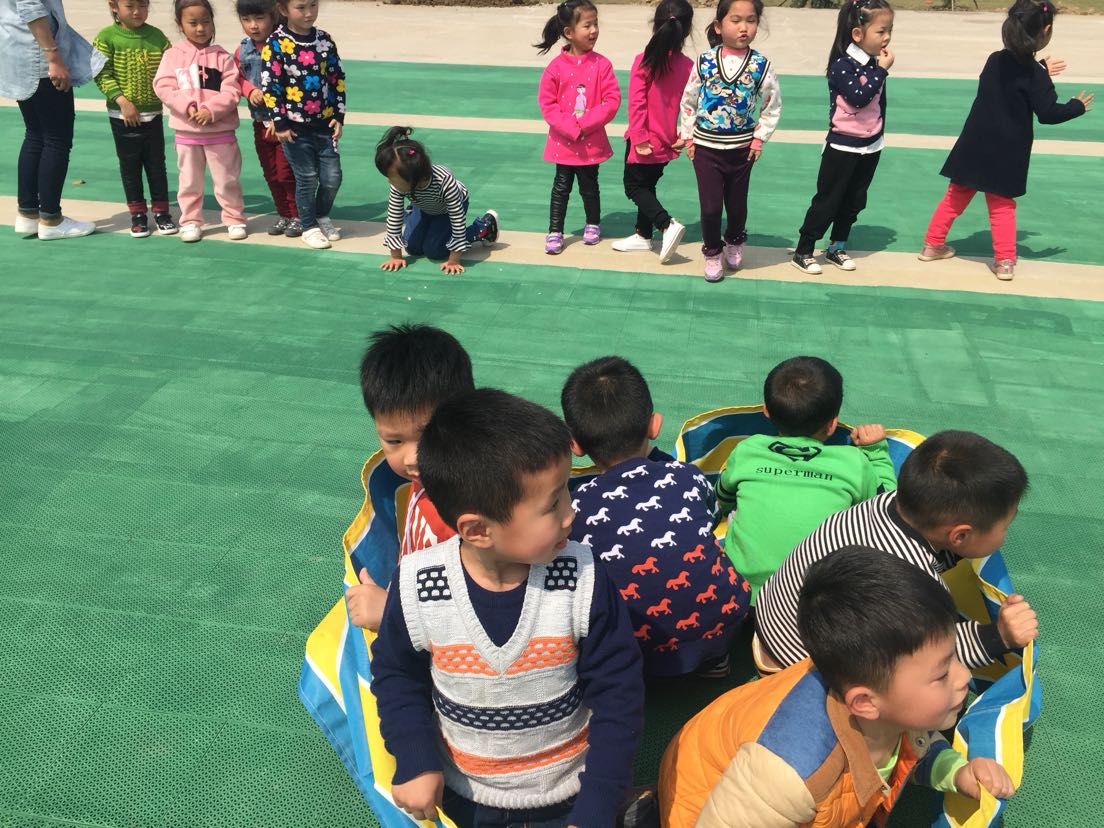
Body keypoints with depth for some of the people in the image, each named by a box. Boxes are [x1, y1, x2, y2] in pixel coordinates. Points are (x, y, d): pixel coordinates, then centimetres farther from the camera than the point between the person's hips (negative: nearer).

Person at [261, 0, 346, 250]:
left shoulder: (324, 40, 4)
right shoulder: (275, 44, -9)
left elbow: (338, 79, 9)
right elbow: (269, 86, -10)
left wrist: (339, 115, 4)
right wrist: (279, 123, -12)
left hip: (324, 123, 4)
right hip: (295, 127, -4)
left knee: (332, 177, 5)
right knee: (307, 178, 3)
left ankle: (322, 216, 32)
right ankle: (309, 227, 22)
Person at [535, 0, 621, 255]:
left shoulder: (601, 64, -7)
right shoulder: (556, 67, -8)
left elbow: (612, 100, -10)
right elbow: (547, 104, -8)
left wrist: (585, 124, -18)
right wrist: (571, 128, -18)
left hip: (592, 142, 0)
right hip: (563, 142, 0)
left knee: (589, 187, 13)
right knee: (561, 187, 8)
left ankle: (593, 225, 34)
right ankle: (555, 232, 17)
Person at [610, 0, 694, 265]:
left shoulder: (644, 61, -16)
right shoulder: (688, 66, -4)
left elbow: (636, 103, -19)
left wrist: (639, 137, -15)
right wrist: (683, 136, 9)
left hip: (646, 140, -5)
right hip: (667, 142, 5)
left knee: (634, 186, 8)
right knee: (647, 185, 21)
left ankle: (668, 225, -9)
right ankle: (643, 235, 30)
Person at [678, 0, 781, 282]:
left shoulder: (761, 66, -7)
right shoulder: (704, 62, -8)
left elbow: (773, 106, 4)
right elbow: (688, 102, 3)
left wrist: (759, 138, -1)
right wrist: (688, 137, 1)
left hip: (742, 149, 1)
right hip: (706, 147, -1)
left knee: (737, 204, 13)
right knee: (710, 206, -1)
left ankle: (734, 242, 42)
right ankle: (712, 253, 22)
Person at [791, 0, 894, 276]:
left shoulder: (875, 64, 2)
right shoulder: (842, 65, -17)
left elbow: (880, 104, 14)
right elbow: (859, 98, -28)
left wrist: (879, 136, 20)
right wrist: (882, 70, -23)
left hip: (871, 148, 7)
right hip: (843, 147, -6)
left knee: (854, 202, 14)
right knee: (826, 201, -1)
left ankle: (837, 247, 28)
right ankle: (803, 252, 7)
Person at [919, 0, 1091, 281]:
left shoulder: (995, 60, 3)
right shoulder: (1034, 74, -13)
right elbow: (1048, 113, -11)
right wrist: (1077, 107, 5)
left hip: (974, 146, 4)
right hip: (1007, 154, -4)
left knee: (956, 196, 14)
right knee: (1002, 205, 6)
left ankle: (933, 244, 18)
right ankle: (1005, 261, 5)